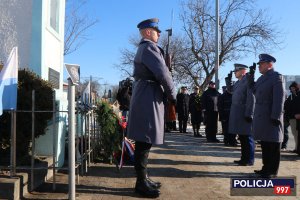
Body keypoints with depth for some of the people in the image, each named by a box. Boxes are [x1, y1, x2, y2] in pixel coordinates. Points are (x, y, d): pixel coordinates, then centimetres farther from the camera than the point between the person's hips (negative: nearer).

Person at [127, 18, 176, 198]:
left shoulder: (144, 48, 23)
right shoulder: (149, 47, -10)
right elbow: (162, 73, -19)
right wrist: (173, 95, -6)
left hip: (146, 98, 11)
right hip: (148, 99, -11)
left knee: (144, 142, 13)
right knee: (144, 142, -6)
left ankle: (144, 178, 22)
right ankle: (141, 183, 2)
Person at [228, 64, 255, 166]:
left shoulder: (248, 81, -13)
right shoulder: (238, 82, 16)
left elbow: (251, 99, -19)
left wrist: (249, 114, -21)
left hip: (245, 115, -9)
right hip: (238, 115, 9)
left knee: (247, 137, -1)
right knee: (242, 137, 15)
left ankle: (249, 160, 9)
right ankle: (244, 158, 24)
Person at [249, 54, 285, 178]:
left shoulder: (277, 77, -10)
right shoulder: (261, 78, 16)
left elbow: (279, 99, -17)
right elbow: (256, 93, 17)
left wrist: (276, 117, -21)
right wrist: (251, 81, 7)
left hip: (271, 117, -8)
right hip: (261, 117, 8)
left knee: (272, 145, 2)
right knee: (264, 144, 15)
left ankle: (272, 171, 12)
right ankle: (266, 168, 27)